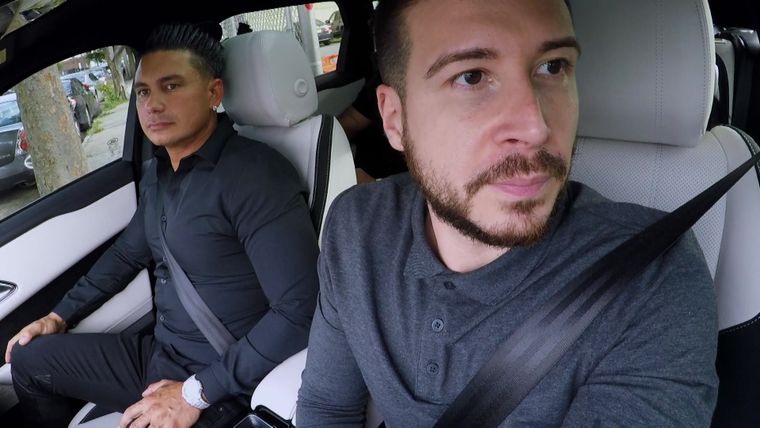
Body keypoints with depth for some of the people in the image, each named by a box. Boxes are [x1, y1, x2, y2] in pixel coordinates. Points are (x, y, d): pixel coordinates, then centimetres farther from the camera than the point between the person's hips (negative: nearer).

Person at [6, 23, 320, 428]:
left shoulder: (256, 174, -23)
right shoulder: (157, 172, 4)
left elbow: (299, 312, -29)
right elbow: (128, 253, 21)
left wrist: (196, 393, -23)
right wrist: (60, 315, 20)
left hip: (218, 383, -8)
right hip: (157, 351, 8)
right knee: (27, 357, 17)